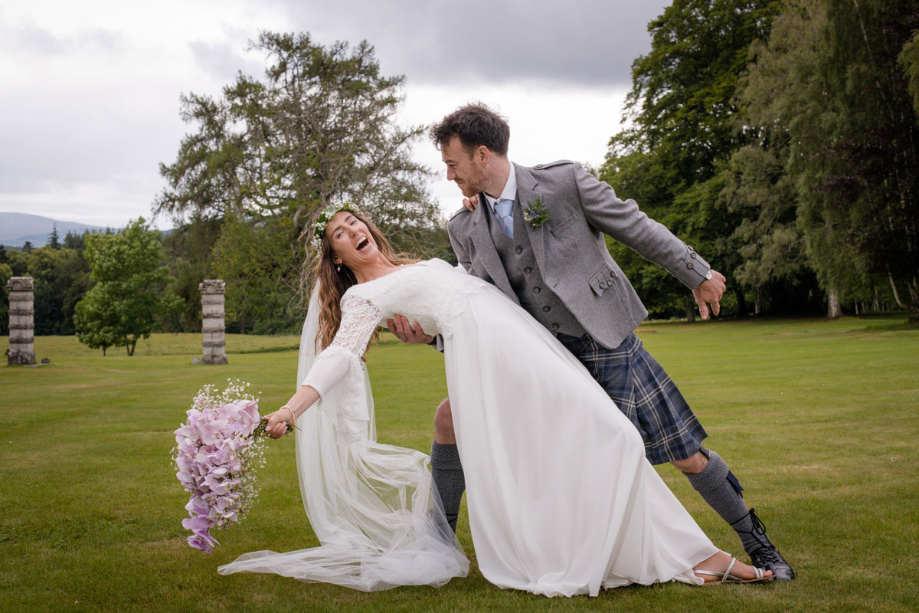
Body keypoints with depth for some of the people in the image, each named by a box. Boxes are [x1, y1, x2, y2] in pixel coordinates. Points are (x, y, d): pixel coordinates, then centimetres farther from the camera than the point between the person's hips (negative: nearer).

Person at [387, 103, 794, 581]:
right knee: (451, 416, -8)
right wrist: (431, 331, -15)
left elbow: (636, 228, -2)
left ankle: (753, 539, 27)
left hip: (605, 347, -4)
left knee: (686, 456, 1)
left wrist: (697, 275, 4)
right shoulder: (464, 228, 2)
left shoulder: (564, 182, -12)